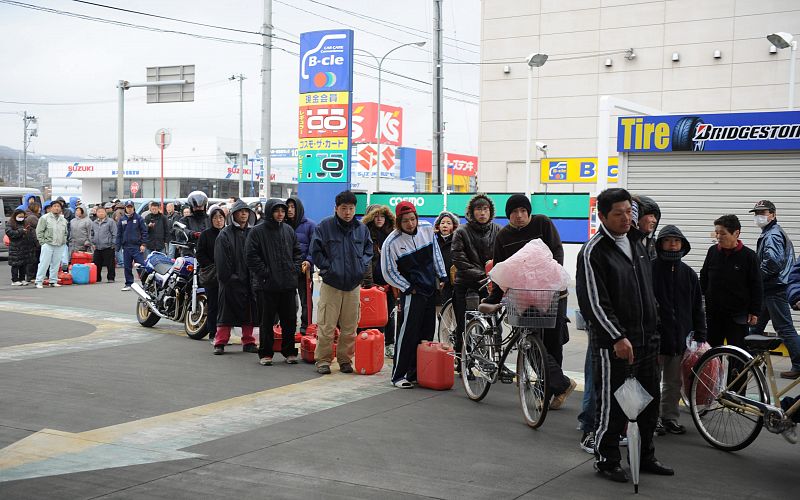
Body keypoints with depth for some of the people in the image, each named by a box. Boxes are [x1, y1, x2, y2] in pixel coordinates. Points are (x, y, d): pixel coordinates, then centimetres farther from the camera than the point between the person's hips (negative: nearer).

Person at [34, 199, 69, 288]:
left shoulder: (63, 220, 14)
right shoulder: (45, 218, -2)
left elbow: (65, 232, 23)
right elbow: (39, 231, -4)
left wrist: (64, 241, 11)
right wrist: (43, 242, -8)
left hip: (60, 246, 5)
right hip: (48, 245, -5)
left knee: (56, 264, 8)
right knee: (44, 263, -6)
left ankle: (53, 281, 16)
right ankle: (39, 281, -2)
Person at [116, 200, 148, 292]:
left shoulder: (138, 218, 0)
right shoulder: (122, 219, 10)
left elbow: (144, 232, -2)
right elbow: (119, 234, 12)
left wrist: (143, 244, -8)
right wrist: (117, 245, 6)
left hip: (137, 246, -4)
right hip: (126, 247, 4)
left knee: (141, 265, -6)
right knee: (127, 267, 7)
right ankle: (128, 284, 15)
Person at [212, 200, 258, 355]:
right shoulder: (225, 234, -1)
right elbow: (221, 260, -6)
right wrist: (227, 276, -13)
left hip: (249, 280, 4)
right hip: (231, 281, -4)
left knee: (249, 312, 8)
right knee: (226, 312, 0)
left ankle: (248, 342, 17)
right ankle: (220, 342, 5)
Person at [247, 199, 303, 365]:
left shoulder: (288, 230, 11)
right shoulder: (258, 231, -5)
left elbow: (297, 251, 18)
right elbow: (252, 257, -8)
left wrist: (296, 268, 4)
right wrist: (264, 272, -14)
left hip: (288, 283, 5)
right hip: (267, 284, -4)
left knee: (290, 319, 9)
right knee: (267, 320, 4)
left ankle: (289, 351, 20)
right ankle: (265, 353, 13)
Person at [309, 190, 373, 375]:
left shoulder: (362, 229, 7)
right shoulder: (324, 226, -4)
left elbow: (368, 250, 17)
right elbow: (316, 251, -2)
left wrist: (362, 266, 2)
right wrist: (328, 268, -9)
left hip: (354, 285, 3)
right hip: (331, 284, -3)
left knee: (350, 328, 8)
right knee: (326, 326, -3)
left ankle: (345, 359, 20)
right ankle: (323, 360, 8)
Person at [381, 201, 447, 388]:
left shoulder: (427, 228, 0)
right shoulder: (391, 242, -15)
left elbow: (435, 252, 14)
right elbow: (389, 272, -9)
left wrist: (442, 276, 12)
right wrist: (408, 288, -10)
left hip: (431, 290, 6)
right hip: (412, 293, -6)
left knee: (426, 334, 9)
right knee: (408, 333, -11)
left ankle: (415, 373, 19)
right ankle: (398, 375, -3)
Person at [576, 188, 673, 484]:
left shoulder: (637, 243, 13)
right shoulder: (593, 251, -12)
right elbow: (593, 301, -19)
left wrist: (653, 334, 20)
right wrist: (617, 337, -24)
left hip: (646, 340, 8)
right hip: (613, 343, -8)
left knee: (650, 401, 14)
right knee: (612, 404, 0)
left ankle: (646, 457, 29)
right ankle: (606, 460, 15)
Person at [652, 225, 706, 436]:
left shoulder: (688, 273, 10)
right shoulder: (650, 269, -5)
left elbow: (697, 307, 13)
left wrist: (700, 336, 9)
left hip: (680, 336, 4)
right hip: (655, 335, -4)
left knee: (674, 381, 12)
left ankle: (670, 417, 22)